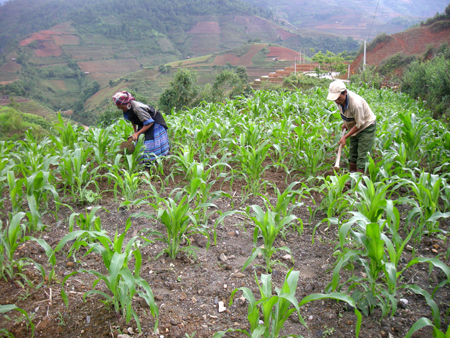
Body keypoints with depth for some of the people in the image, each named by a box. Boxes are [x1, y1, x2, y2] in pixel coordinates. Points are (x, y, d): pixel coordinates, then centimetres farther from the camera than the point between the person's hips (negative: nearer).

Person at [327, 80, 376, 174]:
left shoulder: (355, 103, -36)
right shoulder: (340, 100, -13)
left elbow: (359, 124, -26)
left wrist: (345, 137, -24)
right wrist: (345, 124, 5)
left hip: (367, 126, -8)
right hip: (354, 127, 8)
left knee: (362, 156, -9)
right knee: (353, 152, 14)